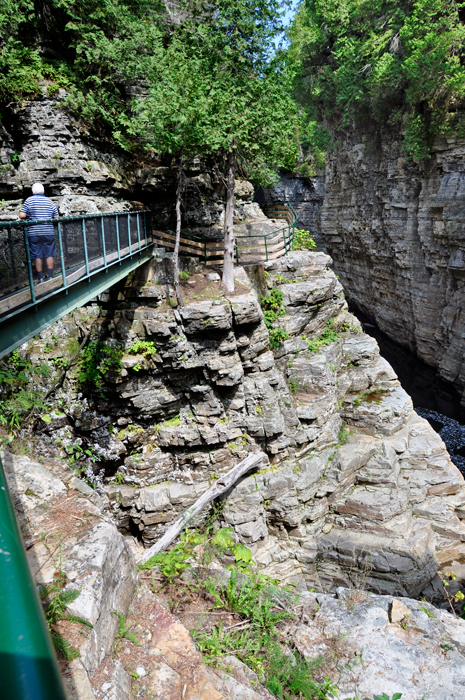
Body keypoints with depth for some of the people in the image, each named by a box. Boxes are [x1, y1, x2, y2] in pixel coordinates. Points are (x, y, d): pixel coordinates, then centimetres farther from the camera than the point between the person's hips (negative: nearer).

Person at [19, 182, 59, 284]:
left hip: (34, 233, -2)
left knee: (37, 256, 5)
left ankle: (40, 278, 8)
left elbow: (22, 215, -9)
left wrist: (29, 217, 12)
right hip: (48, 232, 2)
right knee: (49, 254, 7)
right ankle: (50, 277, 9)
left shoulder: (29, 200, -2)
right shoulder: (49, 201, 5)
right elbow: (56, 217, 7)